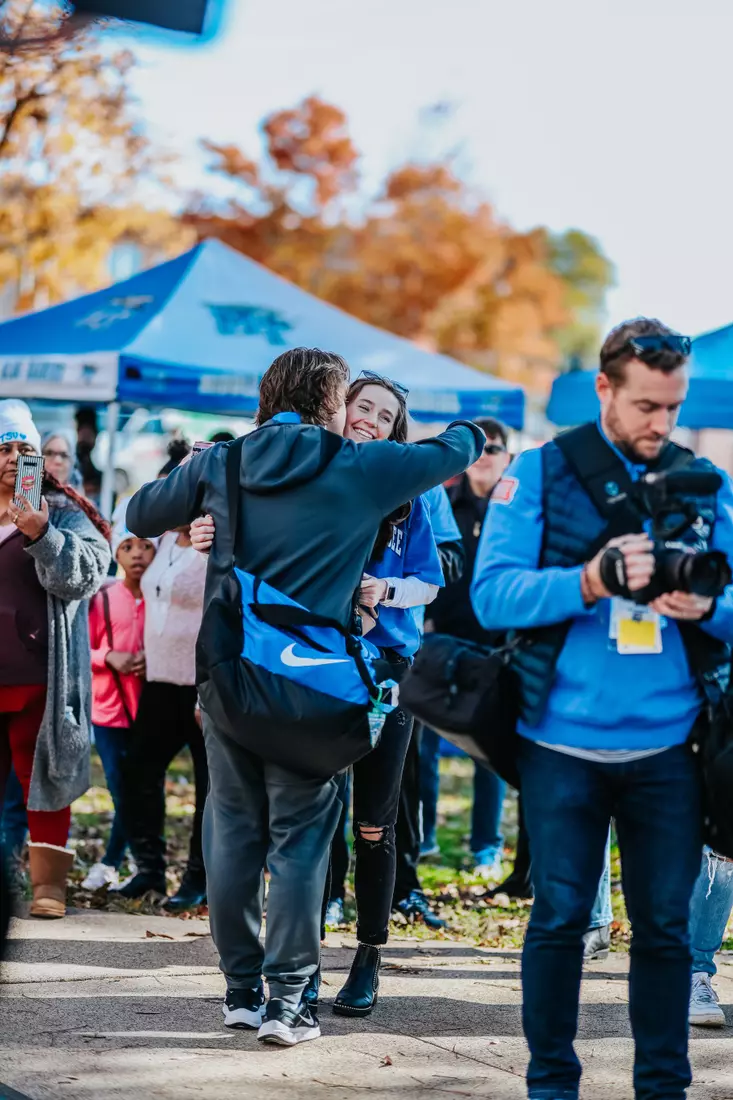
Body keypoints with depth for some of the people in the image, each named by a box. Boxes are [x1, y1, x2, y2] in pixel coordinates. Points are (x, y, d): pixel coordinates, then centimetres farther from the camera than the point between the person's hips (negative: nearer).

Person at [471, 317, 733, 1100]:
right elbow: (491, 594, -10)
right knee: (560, 915, 6)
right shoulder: (541, 473, -1)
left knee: (665, 922, 7)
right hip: (564, 741, -2)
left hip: (668, 746, 2)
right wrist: (590, 583, -25)